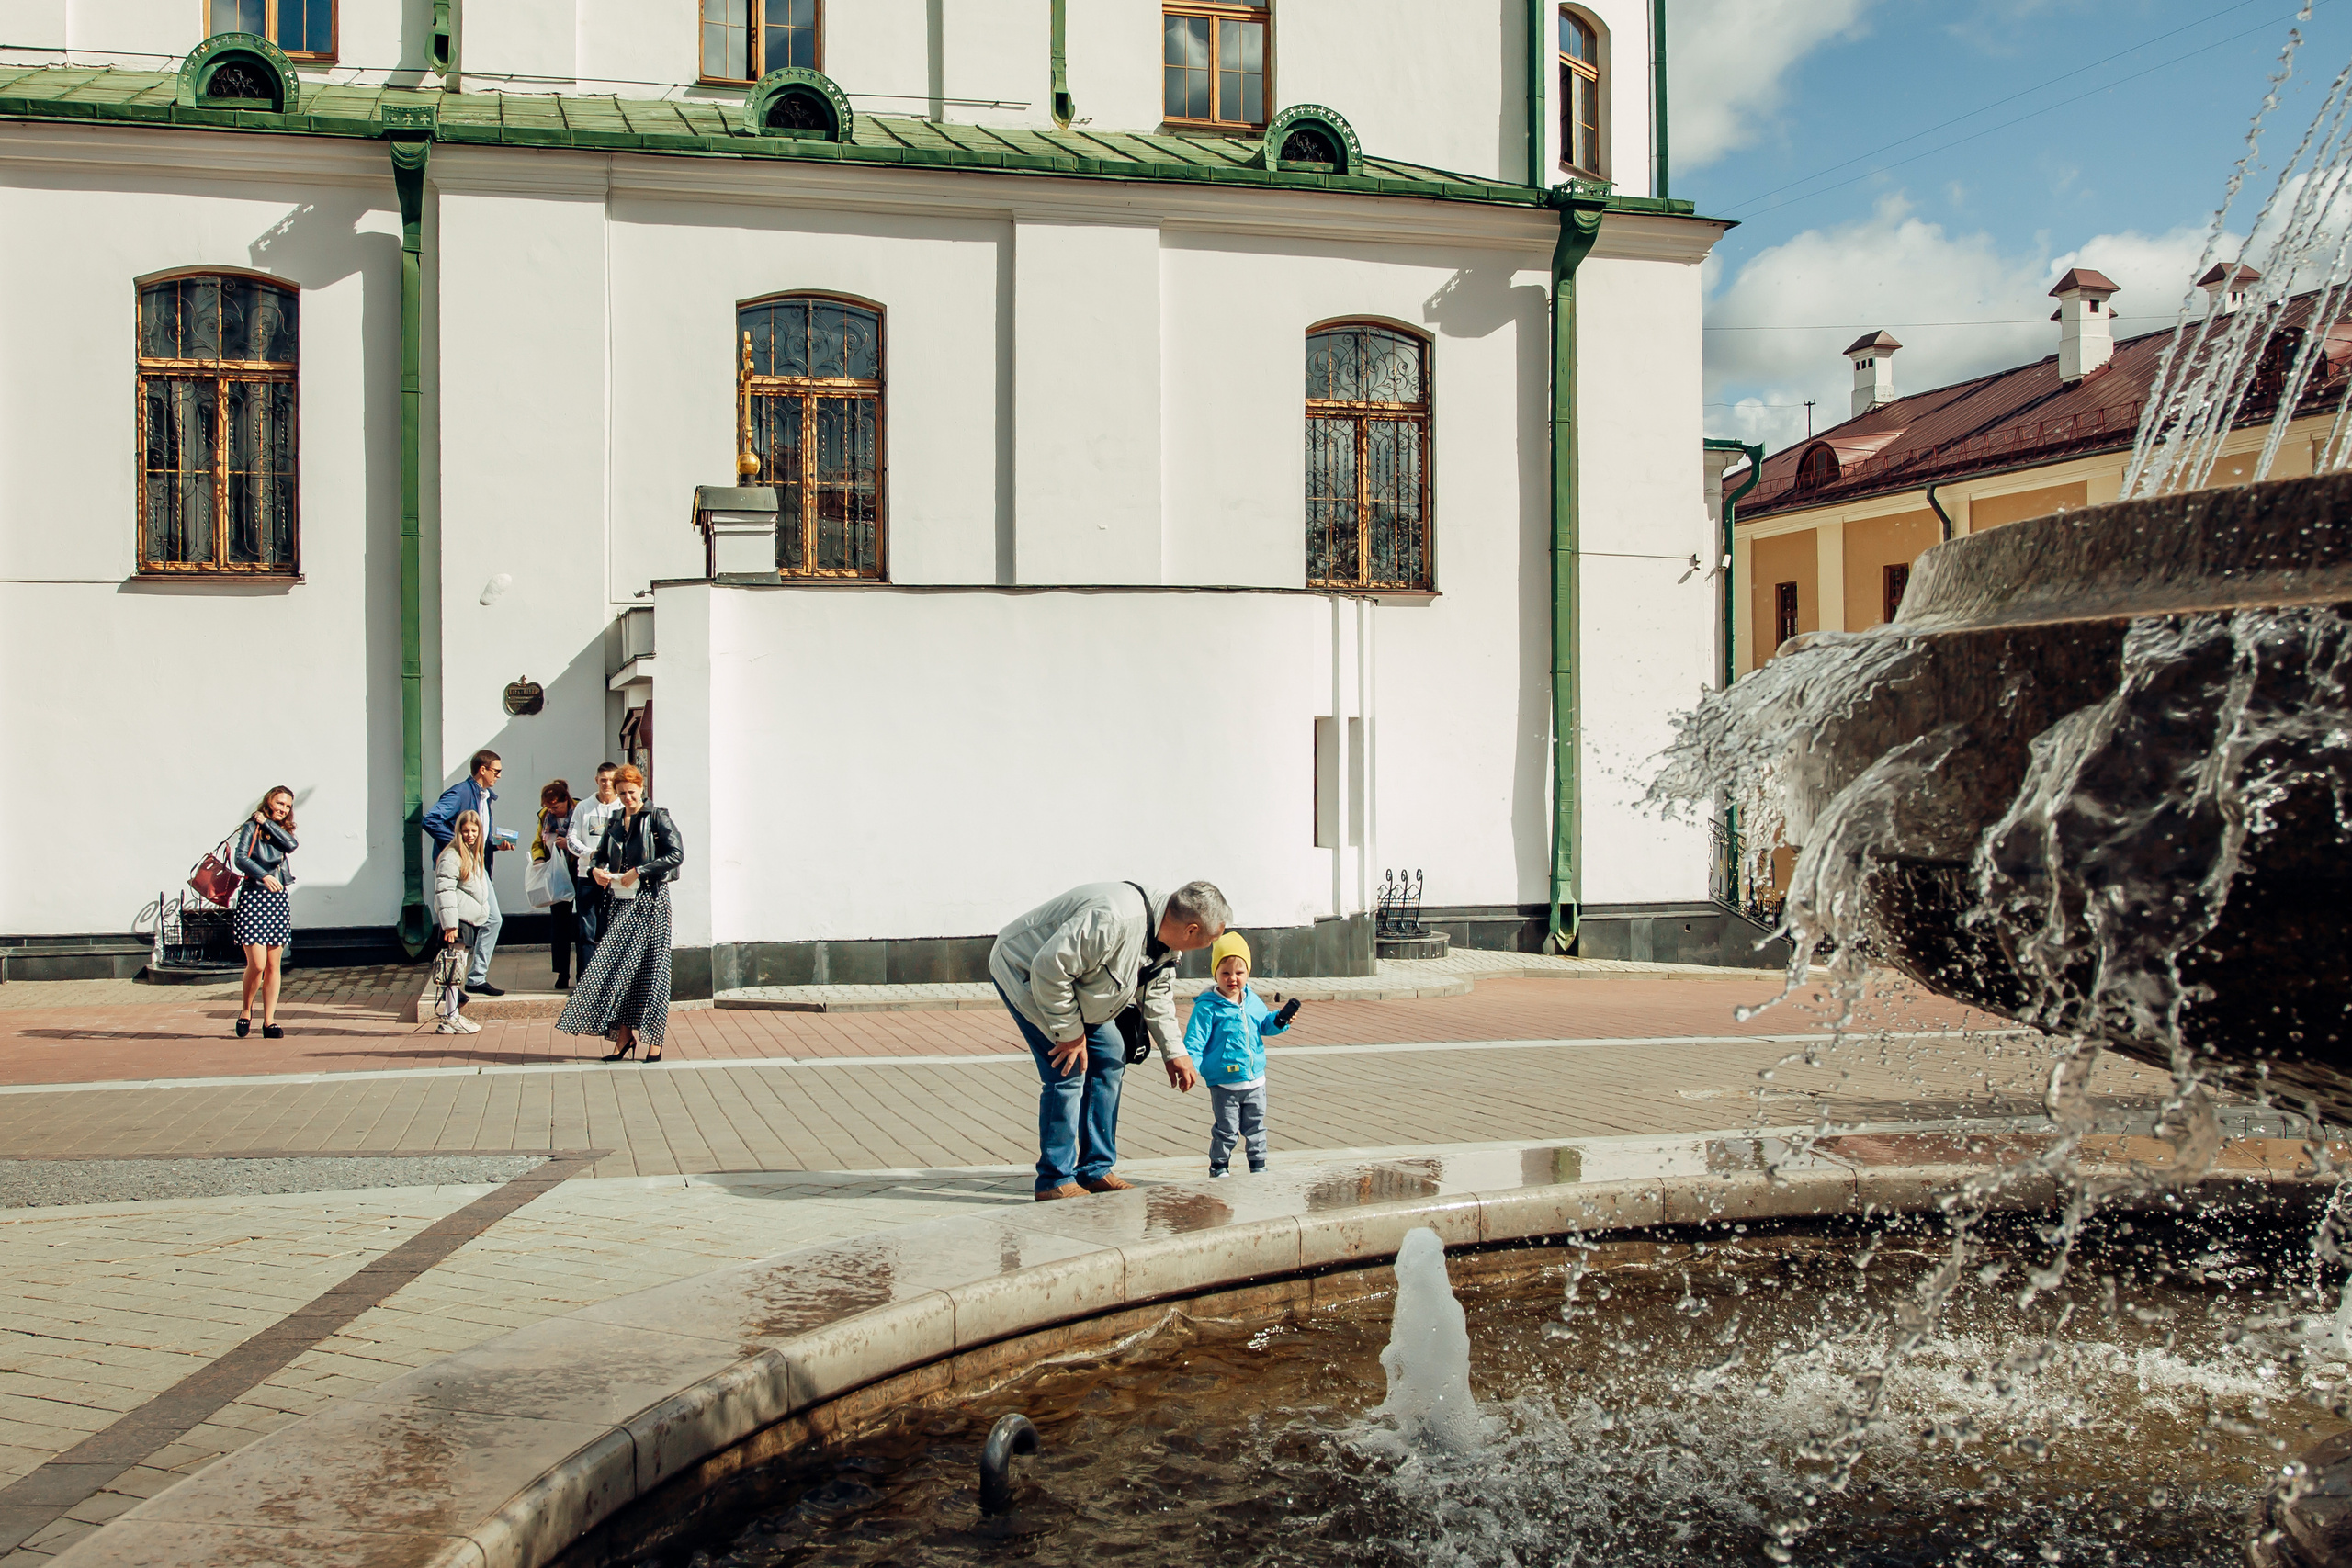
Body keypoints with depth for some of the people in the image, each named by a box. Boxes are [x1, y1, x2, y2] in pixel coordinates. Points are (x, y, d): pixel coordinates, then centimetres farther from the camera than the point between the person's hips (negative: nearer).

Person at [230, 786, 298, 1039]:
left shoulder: (281, 830, 15)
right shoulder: (252, 827, 0)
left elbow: (290, 845, -8)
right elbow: (240, 857, -15)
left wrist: (267, 823, -4)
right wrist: (264, 876, -27)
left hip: (278, 900, 5)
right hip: (253, 897, -5)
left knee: (273, 965, 4)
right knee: (257, 964, -11)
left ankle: (269, 1021, 9)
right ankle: (246, 1010, 13)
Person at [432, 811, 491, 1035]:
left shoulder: (475, 854, 18)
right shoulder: (451, 856, -12)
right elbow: (444, 891, -18)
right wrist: (450, 923, -23)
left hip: (470, 919, 10)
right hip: (456, 919, -9)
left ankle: (454, 1015, 19)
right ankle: (451, 1019, -9)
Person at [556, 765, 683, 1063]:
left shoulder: (657, 817, -3)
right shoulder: (614, 821, 15)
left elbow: (676, 855, -12)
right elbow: (601, 855, 21)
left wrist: (639, 872, -17)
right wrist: (596, 870, -2)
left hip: (649, 902, -5)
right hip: (619, 902, 6)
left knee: (650, 968, -4)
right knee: (616, 967, 0)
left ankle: (654, 1041, 0)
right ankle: (624, 1035, 5)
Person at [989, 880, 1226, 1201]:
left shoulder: (1166, 934, -7)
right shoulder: (1114, 921, -39)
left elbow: (1156, 994, 10)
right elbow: (1049, 969, -34)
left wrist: (1173, 1052, 5)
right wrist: (1070, 1032, -23)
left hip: (1067, 985, 10)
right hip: (1022, 971, -10)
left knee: (1109, 1057, 7)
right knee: (1067, 1073, -15)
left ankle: (1095, 1171, 15)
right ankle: (1054, 1182, -3)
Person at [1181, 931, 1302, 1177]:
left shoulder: (1253, 1001, 5)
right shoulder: (1207, 1008, -13)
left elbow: (1264, 1024, 21)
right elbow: (1195, 1040, -14)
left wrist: (1280, 1020, 2)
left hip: (1255, 1079, 6)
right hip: (1224, 1083, -6)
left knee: (1256, 1126, 17)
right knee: (1227, 1130, 3)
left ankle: (1258, 1164, 32)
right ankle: (1218, 1166, 19)